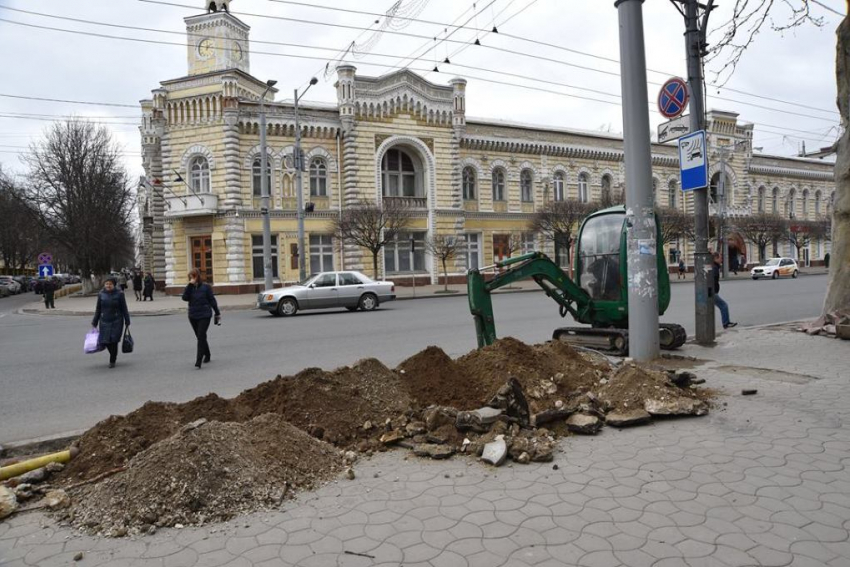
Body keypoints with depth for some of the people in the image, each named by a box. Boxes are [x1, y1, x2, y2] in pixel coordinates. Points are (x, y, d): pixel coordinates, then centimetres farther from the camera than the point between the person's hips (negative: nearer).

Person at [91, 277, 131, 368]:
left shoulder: (119, 294, -5)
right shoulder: (101, 294, 3)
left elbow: (124, 309, -1)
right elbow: (98, 309, 10)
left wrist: (127, 322, -1)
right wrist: (94, 322, 10)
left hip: (116, 321, -3)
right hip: (104, 322, 3)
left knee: (114, 341, -4)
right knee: (105, 341, 2)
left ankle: (112, 361, 11)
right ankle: (113, 355, 30)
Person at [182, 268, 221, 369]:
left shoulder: (205, 287, -3)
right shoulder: (189, 287, 6)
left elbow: (212, 300, 0)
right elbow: (185, 298, -12)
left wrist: (217, 313, 1)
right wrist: (190, 285, -16)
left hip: (204, 315, -4)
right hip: (193, 316, 5)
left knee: (201, 337, -13)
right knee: (200, 337, 15)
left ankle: (199, 361, -15)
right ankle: (207, 355, 35)